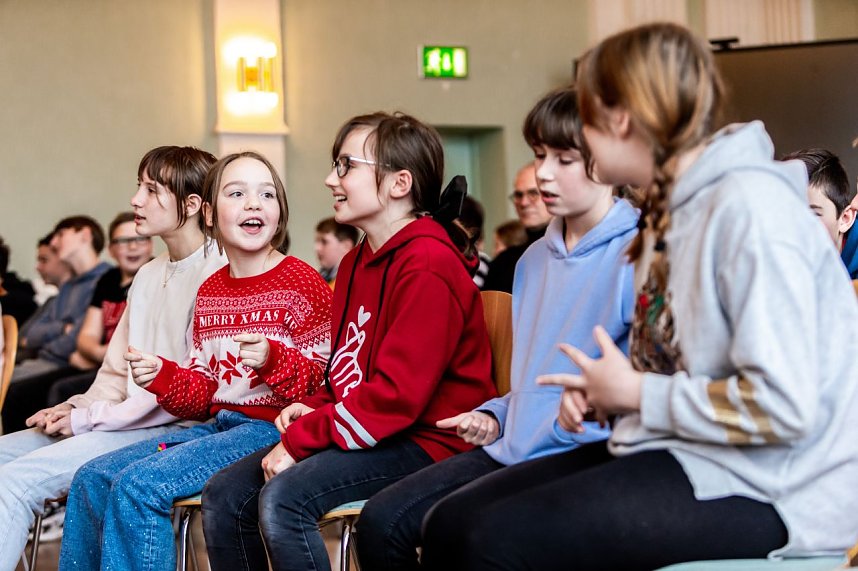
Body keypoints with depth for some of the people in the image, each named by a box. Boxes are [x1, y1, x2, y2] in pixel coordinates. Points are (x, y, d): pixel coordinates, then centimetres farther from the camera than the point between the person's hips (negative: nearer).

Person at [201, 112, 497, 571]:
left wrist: (300, 439, -19)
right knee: (224, 495, -1)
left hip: (425, 442, -10)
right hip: (363, 430, 10)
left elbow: (396, 394, -23)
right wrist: (312, 410, 2)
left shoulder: (428, 266, -16)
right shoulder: (357, 262, 16)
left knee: (283, 498, -29)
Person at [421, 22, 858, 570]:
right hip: (678, 449, 9)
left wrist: (637, 395, -12)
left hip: (761, 484, -9)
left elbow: (782, 405, -24)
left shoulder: (750, 207, -17)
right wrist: (606, 395, 1)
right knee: (452, 521, -5)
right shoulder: (671, 206, 14)